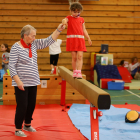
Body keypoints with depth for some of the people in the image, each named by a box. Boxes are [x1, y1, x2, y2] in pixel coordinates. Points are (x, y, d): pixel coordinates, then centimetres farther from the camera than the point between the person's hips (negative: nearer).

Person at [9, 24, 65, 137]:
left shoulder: (34, 44, 7)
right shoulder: (16, 47, -12)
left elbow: (48, 41, 10)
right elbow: (12, 66, -14)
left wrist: (58, 30, 1)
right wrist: (18, 81, -21)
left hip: (33, 82, 7)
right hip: (22, 83, -7)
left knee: (31, 105, 16)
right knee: (22, 106, -3)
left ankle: (27, 124, 34)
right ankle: (18, 129, 10)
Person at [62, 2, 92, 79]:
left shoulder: (81, 19, 14)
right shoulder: (69, 18, 4)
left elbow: (84, 30, 20)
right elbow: (64, 20, -20)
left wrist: (88, 38, 12)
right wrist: (64, 21, -45)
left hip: (80, 39, 2)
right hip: (72, 39, -2)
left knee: (80, 56, -10)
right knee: (74, 57, 1)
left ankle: (79, 72, -14)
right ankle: (74, 72, 14)